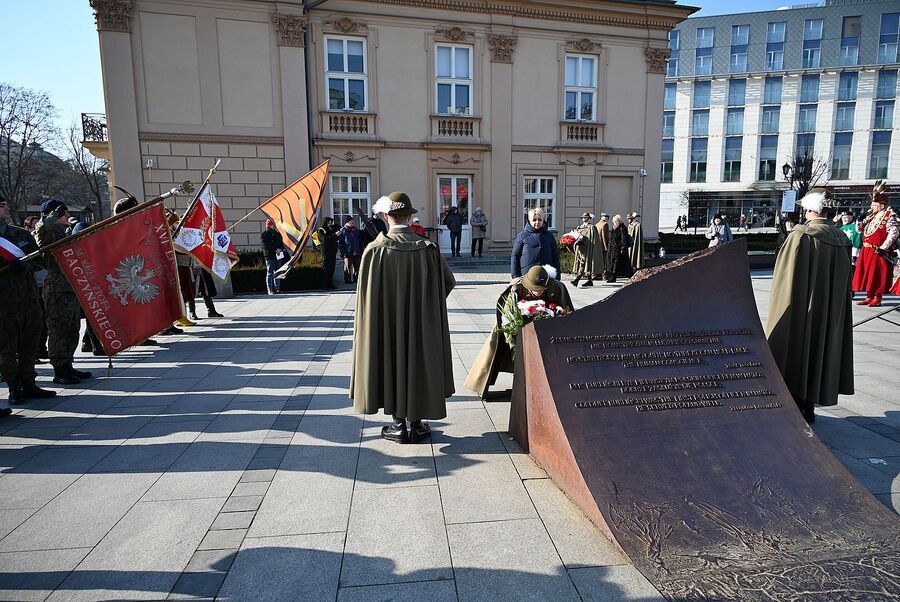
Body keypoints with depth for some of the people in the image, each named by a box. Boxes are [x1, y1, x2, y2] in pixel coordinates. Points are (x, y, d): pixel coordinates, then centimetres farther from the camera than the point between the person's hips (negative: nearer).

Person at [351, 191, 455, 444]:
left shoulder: (375, 250, -13)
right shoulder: (428, 248, -8)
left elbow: (366, 293, -9)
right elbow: (449, 281, 1)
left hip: (387, 322, -1)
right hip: (421, 323, 1)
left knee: (392, 364, 12)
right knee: (419, 362, 13)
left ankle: (398, 425, 20)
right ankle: (417, 424, 22)